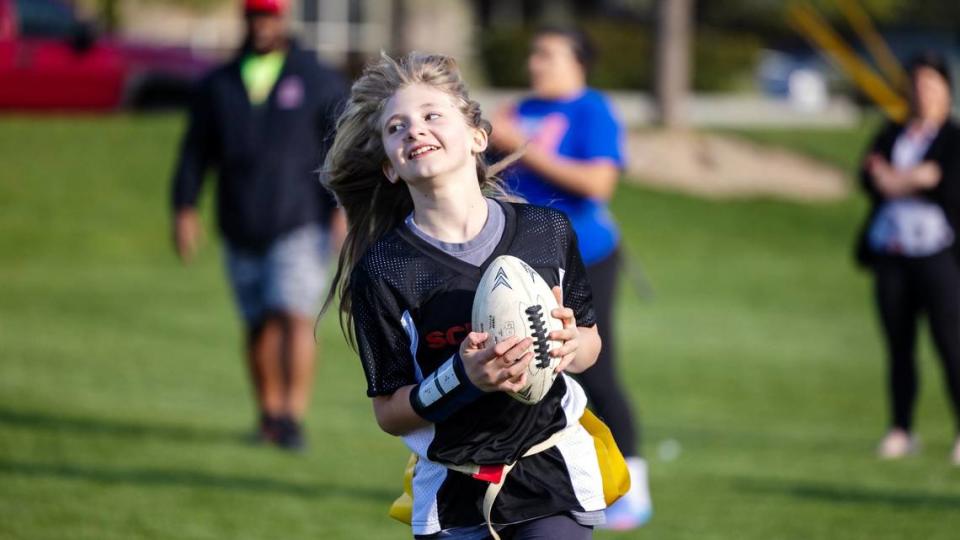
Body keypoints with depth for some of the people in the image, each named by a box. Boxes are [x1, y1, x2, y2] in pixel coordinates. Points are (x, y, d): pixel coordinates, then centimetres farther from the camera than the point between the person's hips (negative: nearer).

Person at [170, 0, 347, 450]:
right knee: (259, 324, 8)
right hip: (241, 228, 3)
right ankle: (269, 413, 21)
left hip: (301, 224, -3)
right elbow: (195, 152, 13)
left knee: (294, 315, -17)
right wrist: (185, 208, 2)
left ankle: (293, 415, -22)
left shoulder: (319, 82, 3)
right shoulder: (218, 86, 11)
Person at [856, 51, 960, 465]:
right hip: (890, 253, 5)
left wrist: (898, 182, -6)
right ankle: (900, 431, 12)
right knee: (898, 346, 7)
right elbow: (870, 179, 5)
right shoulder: (891, 136, 18)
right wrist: (919, 179, -10)